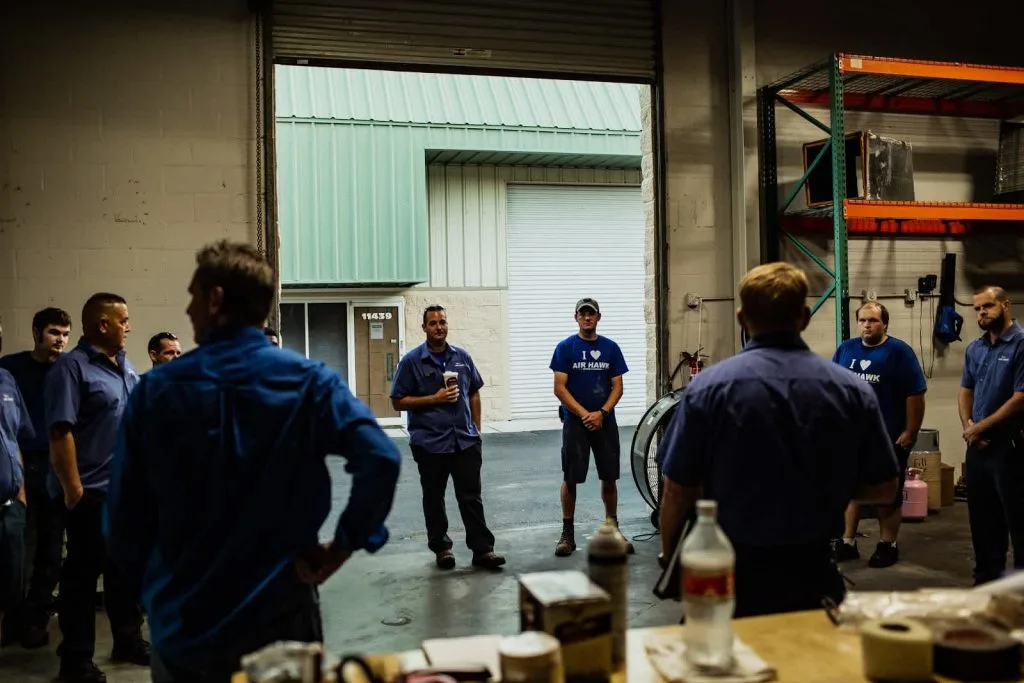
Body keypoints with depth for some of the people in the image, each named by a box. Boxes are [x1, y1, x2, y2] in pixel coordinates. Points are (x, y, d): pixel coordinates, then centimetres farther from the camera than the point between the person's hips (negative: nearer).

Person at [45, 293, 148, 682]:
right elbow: (60, 433, -19)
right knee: (83, 573, 4)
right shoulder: (72, 367, -14)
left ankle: (128, 640, 31)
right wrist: (72, 489, -21)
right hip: (91, 492, -7)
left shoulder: (124, 365, 10)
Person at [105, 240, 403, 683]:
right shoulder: (308, 382, -10)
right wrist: (340, 548, -11)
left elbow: (124, 514, -2)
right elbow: (381, 459, -23)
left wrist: (150, 586, 13)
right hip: (281, 618, 0)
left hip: (182, 625, 1)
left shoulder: (155, 390, -7)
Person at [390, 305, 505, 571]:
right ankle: (441, 547, 24)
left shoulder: (462, 357, 7)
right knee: (434, 498, 10)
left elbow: (474, 393, 15)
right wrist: (435, 398, -14)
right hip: (430, 442, -2)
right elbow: (398, 402, -5)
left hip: (466, 440, 2)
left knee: (472, 496, 4)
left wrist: (476, 430, 11)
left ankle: (482, 549, 9)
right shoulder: (411, 361, -3)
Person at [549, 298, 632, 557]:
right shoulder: (565, 347, -2)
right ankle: (567, 533, 12)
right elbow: (559, 388, -6)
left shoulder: (611, 348, 6)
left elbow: (617, 386, 4)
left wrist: (601, 413, -11)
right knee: (570, 479, 2)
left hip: (605, 421, 2)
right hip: (575, 421, -2)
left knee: (609, 477, 6)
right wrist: (584, 414, -13)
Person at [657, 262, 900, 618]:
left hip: (733, 572, -1)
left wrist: (669, 554, 8)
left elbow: (678, 491, -9)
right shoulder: (852, 389, -5)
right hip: (813, 572, 2)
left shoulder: (709, 386, -13)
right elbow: (883, 488, 3)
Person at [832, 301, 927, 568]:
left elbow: (915, 395, -9)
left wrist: (910, 432, -12)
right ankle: (848, 543, 22)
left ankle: (887, 546, 21)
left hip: (890, 437, -4)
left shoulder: (899, 351, -7)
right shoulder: (845, 349, 5)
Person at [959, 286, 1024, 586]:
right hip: (977, 445, 8)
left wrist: (981, 427, -12)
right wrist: (967, 426, -3)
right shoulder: (975, 348, 11)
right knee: (981, 516, 15)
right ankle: (987, 578, 28)